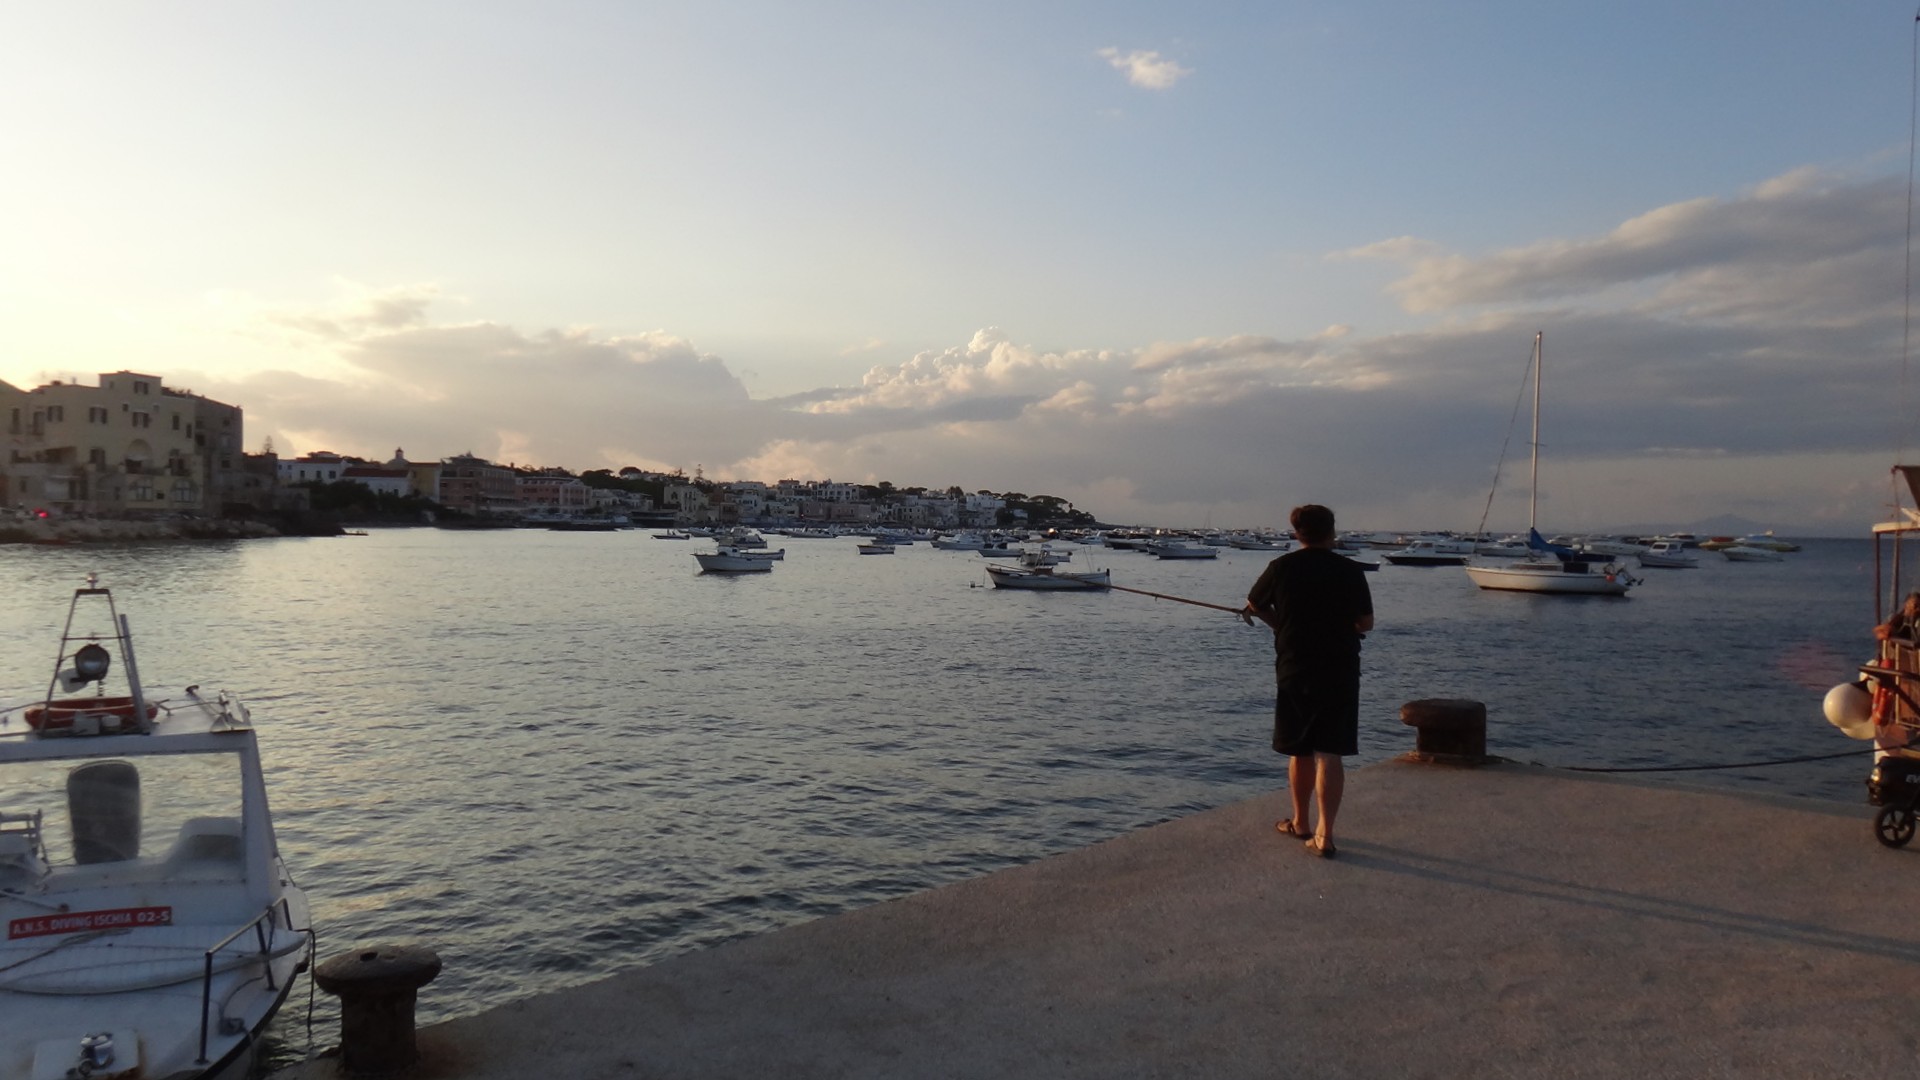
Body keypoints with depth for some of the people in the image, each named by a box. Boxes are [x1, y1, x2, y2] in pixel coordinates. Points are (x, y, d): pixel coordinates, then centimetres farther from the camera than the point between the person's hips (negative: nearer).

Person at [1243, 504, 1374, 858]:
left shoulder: (1282, 567, -3)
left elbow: (1254, 606, 10)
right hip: (1340, 672, -1)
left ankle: (1301, 822, 29)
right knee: (1330, 753, -2)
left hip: (1294, 671, 1)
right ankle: (1324, 833, -9)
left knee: (1300, 751, 15)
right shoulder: (1350, 570, -4)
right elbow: (1366, 623, 1)